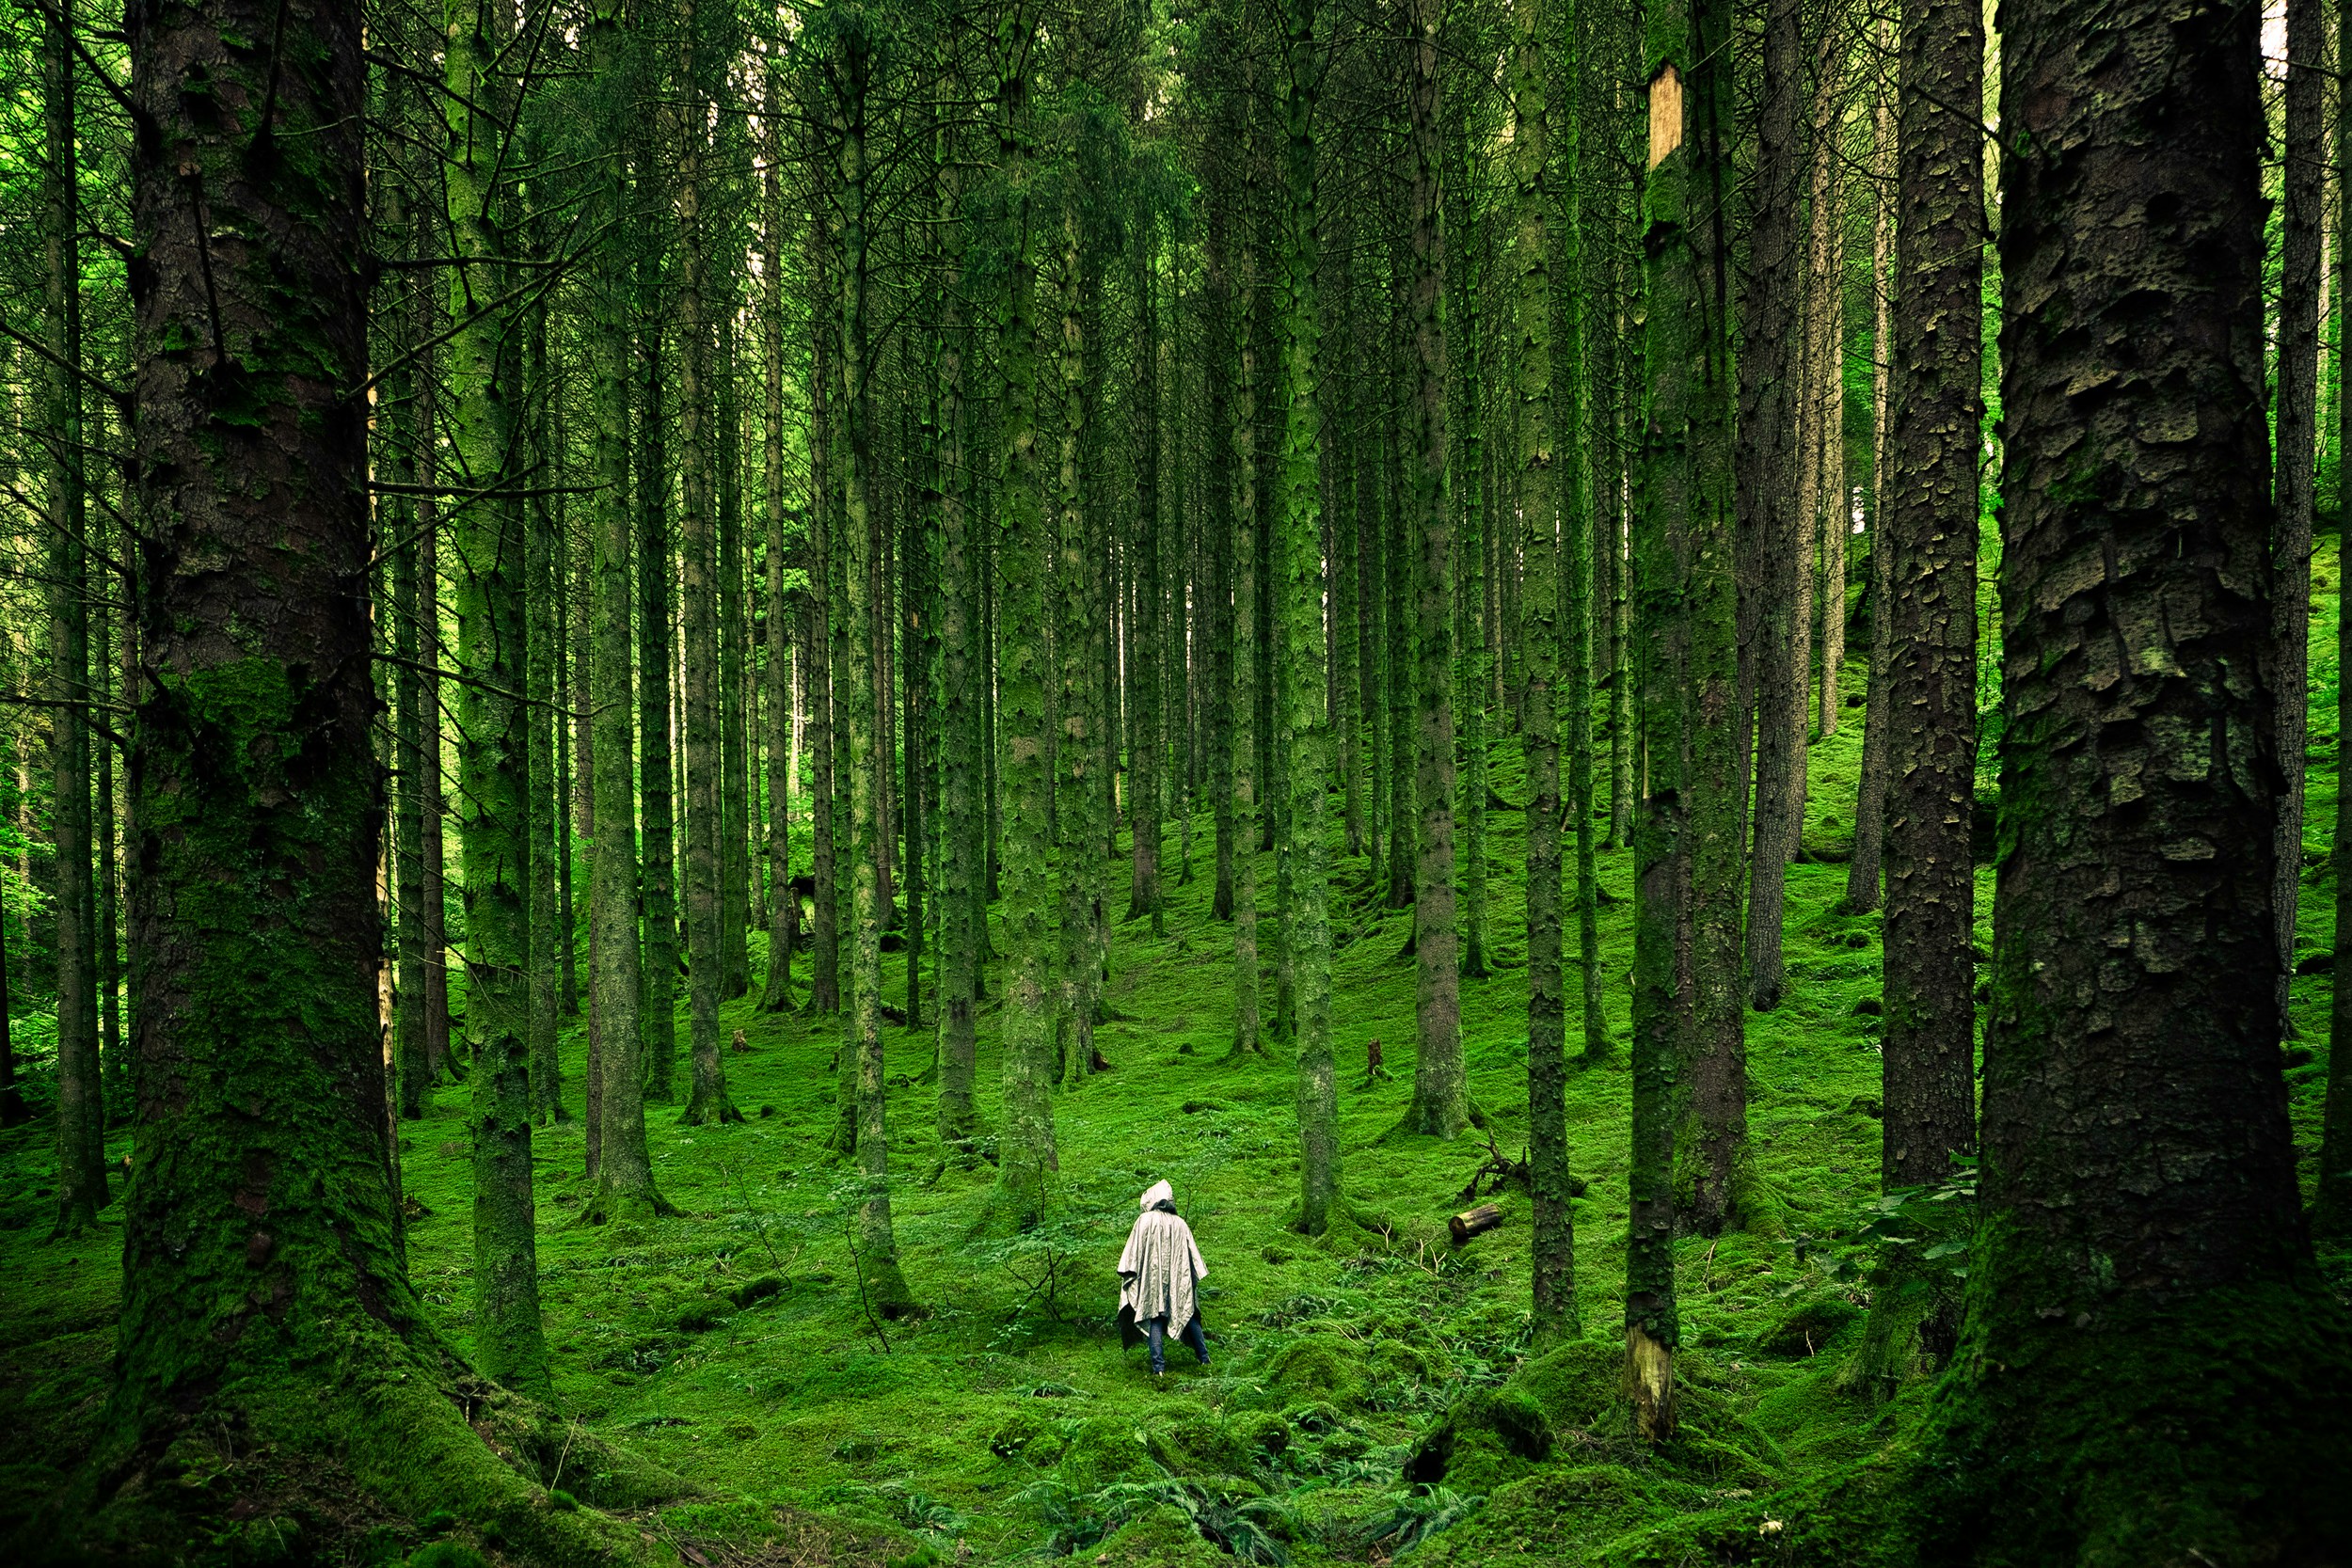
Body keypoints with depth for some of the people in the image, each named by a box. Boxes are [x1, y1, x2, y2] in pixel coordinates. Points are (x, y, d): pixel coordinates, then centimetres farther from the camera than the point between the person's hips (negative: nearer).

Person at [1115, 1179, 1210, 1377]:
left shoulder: (1145, 1220, -4)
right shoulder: (1180, 1224, 7)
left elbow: (1133, 1252, -5)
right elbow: (1193, 1255, 11)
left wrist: (1129, 1275, 2)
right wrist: (1195, 1279, 19)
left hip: (1153, 1279, -4)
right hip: (1180, 1281, 4)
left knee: (1155, 1320, -4)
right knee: (1189, 1316, 16)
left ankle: (1159, 1367, -14)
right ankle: (1204, 1358, 18)